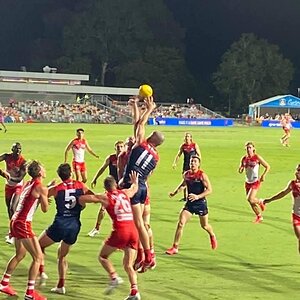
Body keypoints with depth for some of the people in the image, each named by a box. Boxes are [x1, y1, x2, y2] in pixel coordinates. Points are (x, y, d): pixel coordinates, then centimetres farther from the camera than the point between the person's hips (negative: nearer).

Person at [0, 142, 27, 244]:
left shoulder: (23, 162, -20)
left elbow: (20, 178, -21)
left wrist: (11, 178, -37)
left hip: (18, 187, -4)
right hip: (8, 186, 4)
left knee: (12, 209, -17)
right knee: (9, 210, 13)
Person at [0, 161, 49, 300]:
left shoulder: (28, 184, 12)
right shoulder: (41, 188, -12)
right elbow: (45, 209, -3)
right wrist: (46, 198, 12)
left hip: (15, 221, 9)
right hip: (23, 224, -9)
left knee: (20, 255, 26)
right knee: (38, 257, -5)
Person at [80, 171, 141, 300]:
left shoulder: (105, 197, 4)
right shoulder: (125, 193, 17)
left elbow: (84, 198, 0)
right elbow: (135, 188, 41)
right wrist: (135, 181, 61)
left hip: (120, 231, -5)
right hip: (133, 231, 5)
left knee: (102, 256, 14)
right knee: (128, 265, 10)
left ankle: (114, 277, -7)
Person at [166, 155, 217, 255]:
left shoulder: (202, 175, -15)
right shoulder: (186, 174, 0)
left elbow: (209, 190, -17)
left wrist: (198, 196, -28)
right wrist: (175, 192, 8)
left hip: (200, 203, -3)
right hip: (189, 203, 3)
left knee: (204, 225, 16)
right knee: (180, 223, -11)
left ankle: (212, 236, 51)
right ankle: (175, 247, -6)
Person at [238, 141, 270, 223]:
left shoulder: (257, 157, -11)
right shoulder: (244, 159, 2)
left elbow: (267, 166, -4)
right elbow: (240, 171, 8)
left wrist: (263, 176, -13)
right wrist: (241, 168, -14)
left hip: (255, 182, -5)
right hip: (247, 182, 5)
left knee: (250, 199, -19)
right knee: (251, 202, 9)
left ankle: (260, 202, 13)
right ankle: (259, 216, 28)